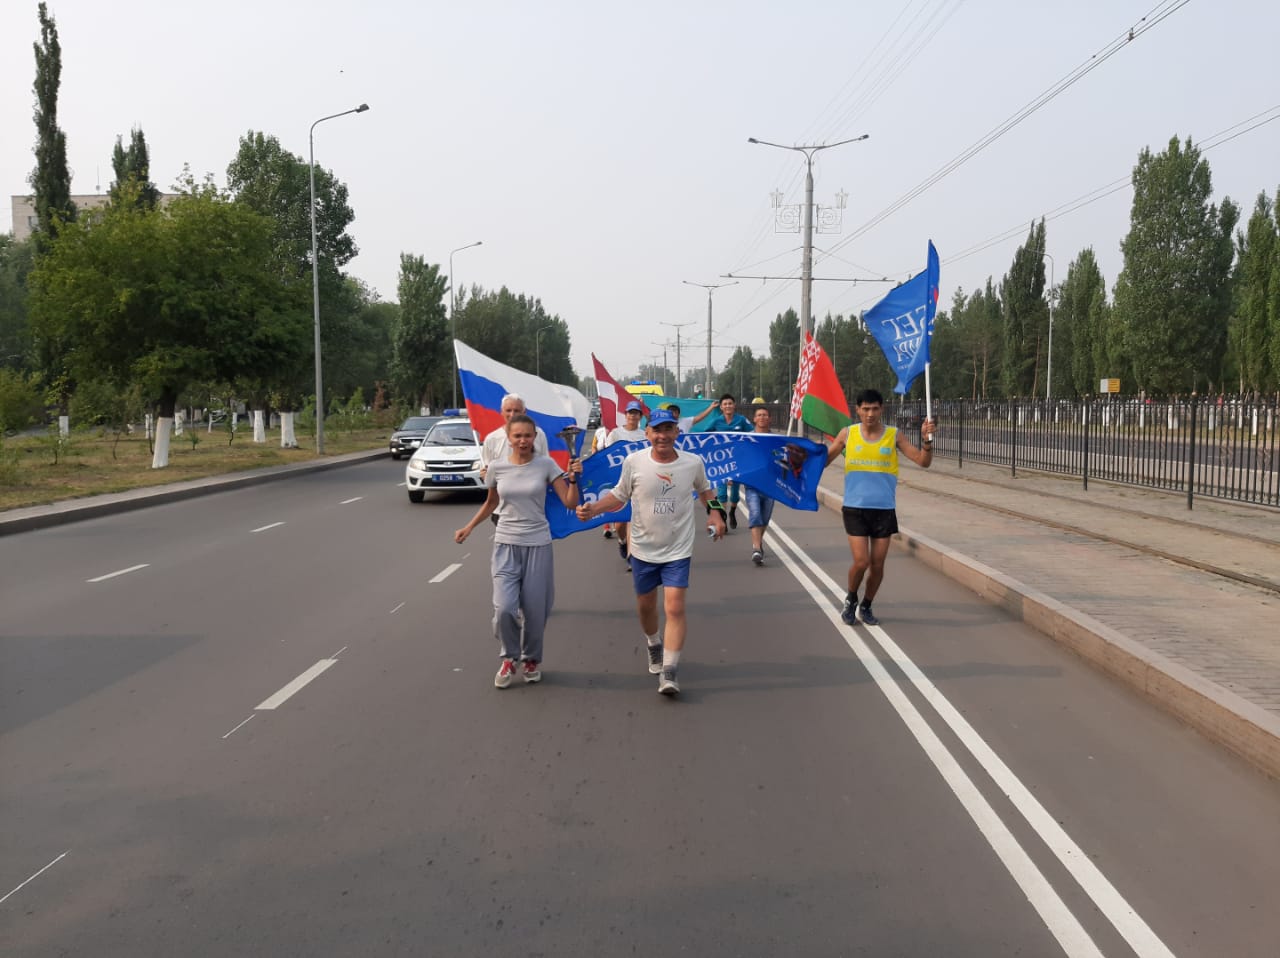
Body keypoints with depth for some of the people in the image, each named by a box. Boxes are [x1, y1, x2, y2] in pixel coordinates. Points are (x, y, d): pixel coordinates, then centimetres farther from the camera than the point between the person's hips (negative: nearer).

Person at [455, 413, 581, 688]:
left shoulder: (546, 465, -5)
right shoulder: (497, 467, 0)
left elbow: (570, 503, -7)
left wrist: (573, 478, -22)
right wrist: (469, 527, 13)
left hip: (538, 545, 0)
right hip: (506, 544, 1)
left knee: (534, 610, 4)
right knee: (504, 608, -13)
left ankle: (531, 659, 29)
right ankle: (510, 657, 13)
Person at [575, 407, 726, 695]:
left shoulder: (693, 463, -9)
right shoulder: (634, 462, -12)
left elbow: (704, 489, 13)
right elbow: (619, 495, 0)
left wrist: (715, 515, 0)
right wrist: (593, 509, -15)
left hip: (678, 550, -1)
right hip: (643, 549, 1)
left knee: (675, 608, -12)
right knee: (645, 604, 17)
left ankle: (669, 672, -6)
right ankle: (654, 645, 48)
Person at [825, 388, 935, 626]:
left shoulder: (894, 435, 0)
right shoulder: (848, 434, 0)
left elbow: (923, 462, -2)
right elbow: (822, 460, 8)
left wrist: (926, 439, -19)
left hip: (884, 510, 1)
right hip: (855, 508, -1)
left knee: (877, 565, 5)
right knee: (861, 562, -10)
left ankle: (866, 606, 28)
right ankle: (851, 600, 18)